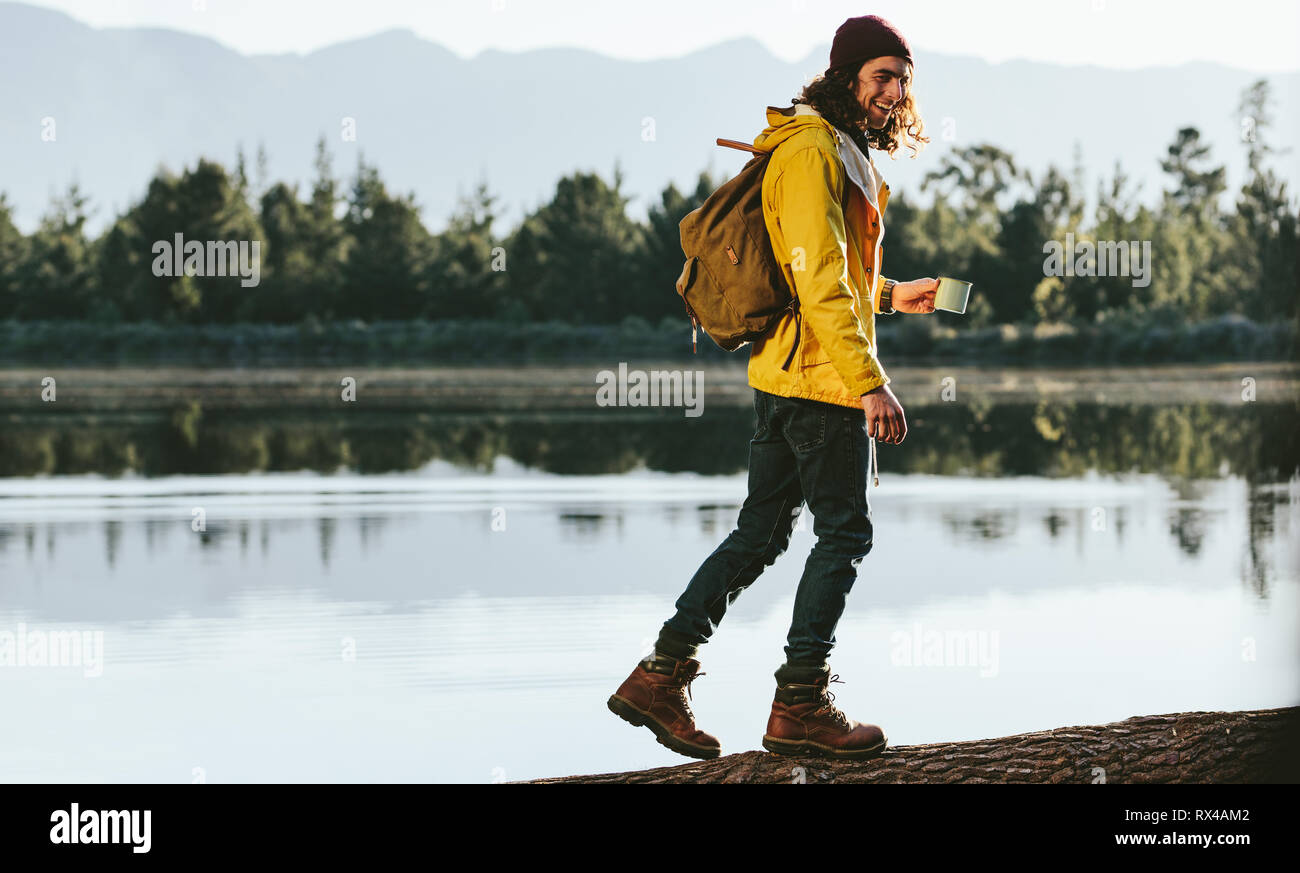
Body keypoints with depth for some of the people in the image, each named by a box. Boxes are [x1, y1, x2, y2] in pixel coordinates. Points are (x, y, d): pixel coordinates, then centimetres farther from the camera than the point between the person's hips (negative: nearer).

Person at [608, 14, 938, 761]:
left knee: (761, 532, 11)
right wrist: (869, 382, -25)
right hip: (824, 377, -10)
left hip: (784, 381, 10)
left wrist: (890, 295, 22)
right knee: (845, 534, -2)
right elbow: (819, 281, -22)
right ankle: (800, 705, 3)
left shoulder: (846, 153, 18)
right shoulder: (812, 152, -14)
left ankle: (663, 676, 10)